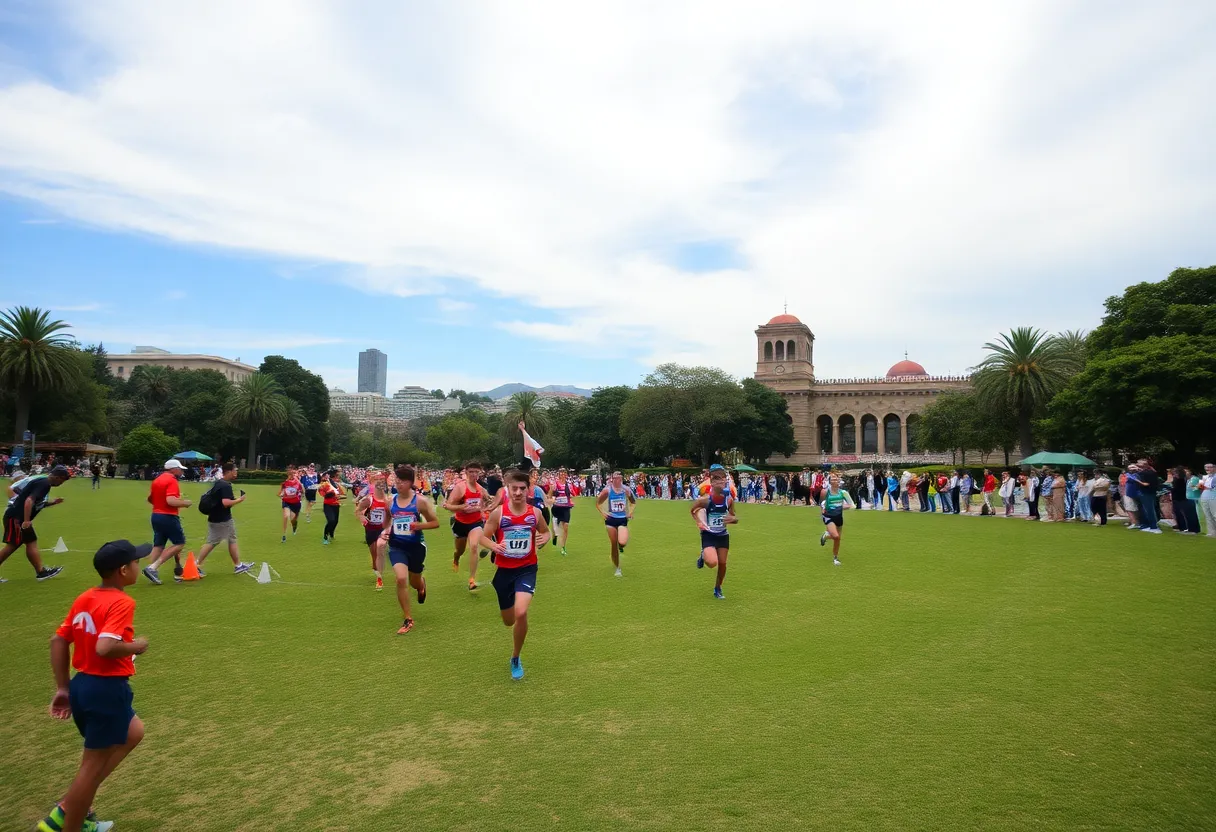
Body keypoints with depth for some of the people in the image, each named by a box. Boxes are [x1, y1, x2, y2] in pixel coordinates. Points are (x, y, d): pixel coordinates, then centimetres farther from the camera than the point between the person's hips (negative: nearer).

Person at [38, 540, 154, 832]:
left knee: (133, 733, 25)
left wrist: (62, 688, 13)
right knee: (94, 765, 6)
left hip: (82, 685, 9)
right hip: (108, 689, -9)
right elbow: (104, 647, -31)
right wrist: (136, 646, -12)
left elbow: (58, 640, 9)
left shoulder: (84, 598, 6)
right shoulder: (122, 602, -20)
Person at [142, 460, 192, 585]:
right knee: (179, 543, 0)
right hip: (168, 517, -9)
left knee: (158, 545, 13)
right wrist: (185, 503, -12)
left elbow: (150, 498, 23)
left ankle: (152, 570, 8)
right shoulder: (172, 481, -15)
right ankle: (152, 567, -9)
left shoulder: (157, 480, 13)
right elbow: (171, 500, -27)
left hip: (156, 516, 9)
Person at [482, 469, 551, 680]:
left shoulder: (535, 513, -6)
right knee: (508, 621, 12)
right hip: (504, 570, 1)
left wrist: (544, 539, -11)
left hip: (527, 569, -1)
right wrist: (493, 546, -25)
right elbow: (484, 537, -3)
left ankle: (516, 659, 4)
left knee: (521, 613, -21)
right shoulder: (498, 513, -10)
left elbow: (545, 531, 12)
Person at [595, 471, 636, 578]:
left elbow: (633, 502, 12)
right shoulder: (607, 490, -6)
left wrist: (631, 512, -1)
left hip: (623, 519, 0)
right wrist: (602, 512, -8)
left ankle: (621, 546, 18)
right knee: (614, 545, 2)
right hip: (611, 519, 0)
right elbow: (598, 503, 5)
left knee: (622, 542, -22)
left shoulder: (626, 490, -3)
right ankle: (618, 568, 18)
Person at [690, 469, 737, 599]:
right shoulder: (705, 499, -22)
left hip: (723, 535, 4)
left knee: (722, 563, 8)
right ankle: (703, 556, 14)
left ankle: (718, 588, 33)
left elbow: (734, 518, 2)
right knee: (712, 563, -23)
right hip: (708, 535, -4)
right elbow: (692, 510, -2)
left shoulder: (729, 500, -13)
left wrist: (733, 519, -21)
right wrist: (699, 522, -14)